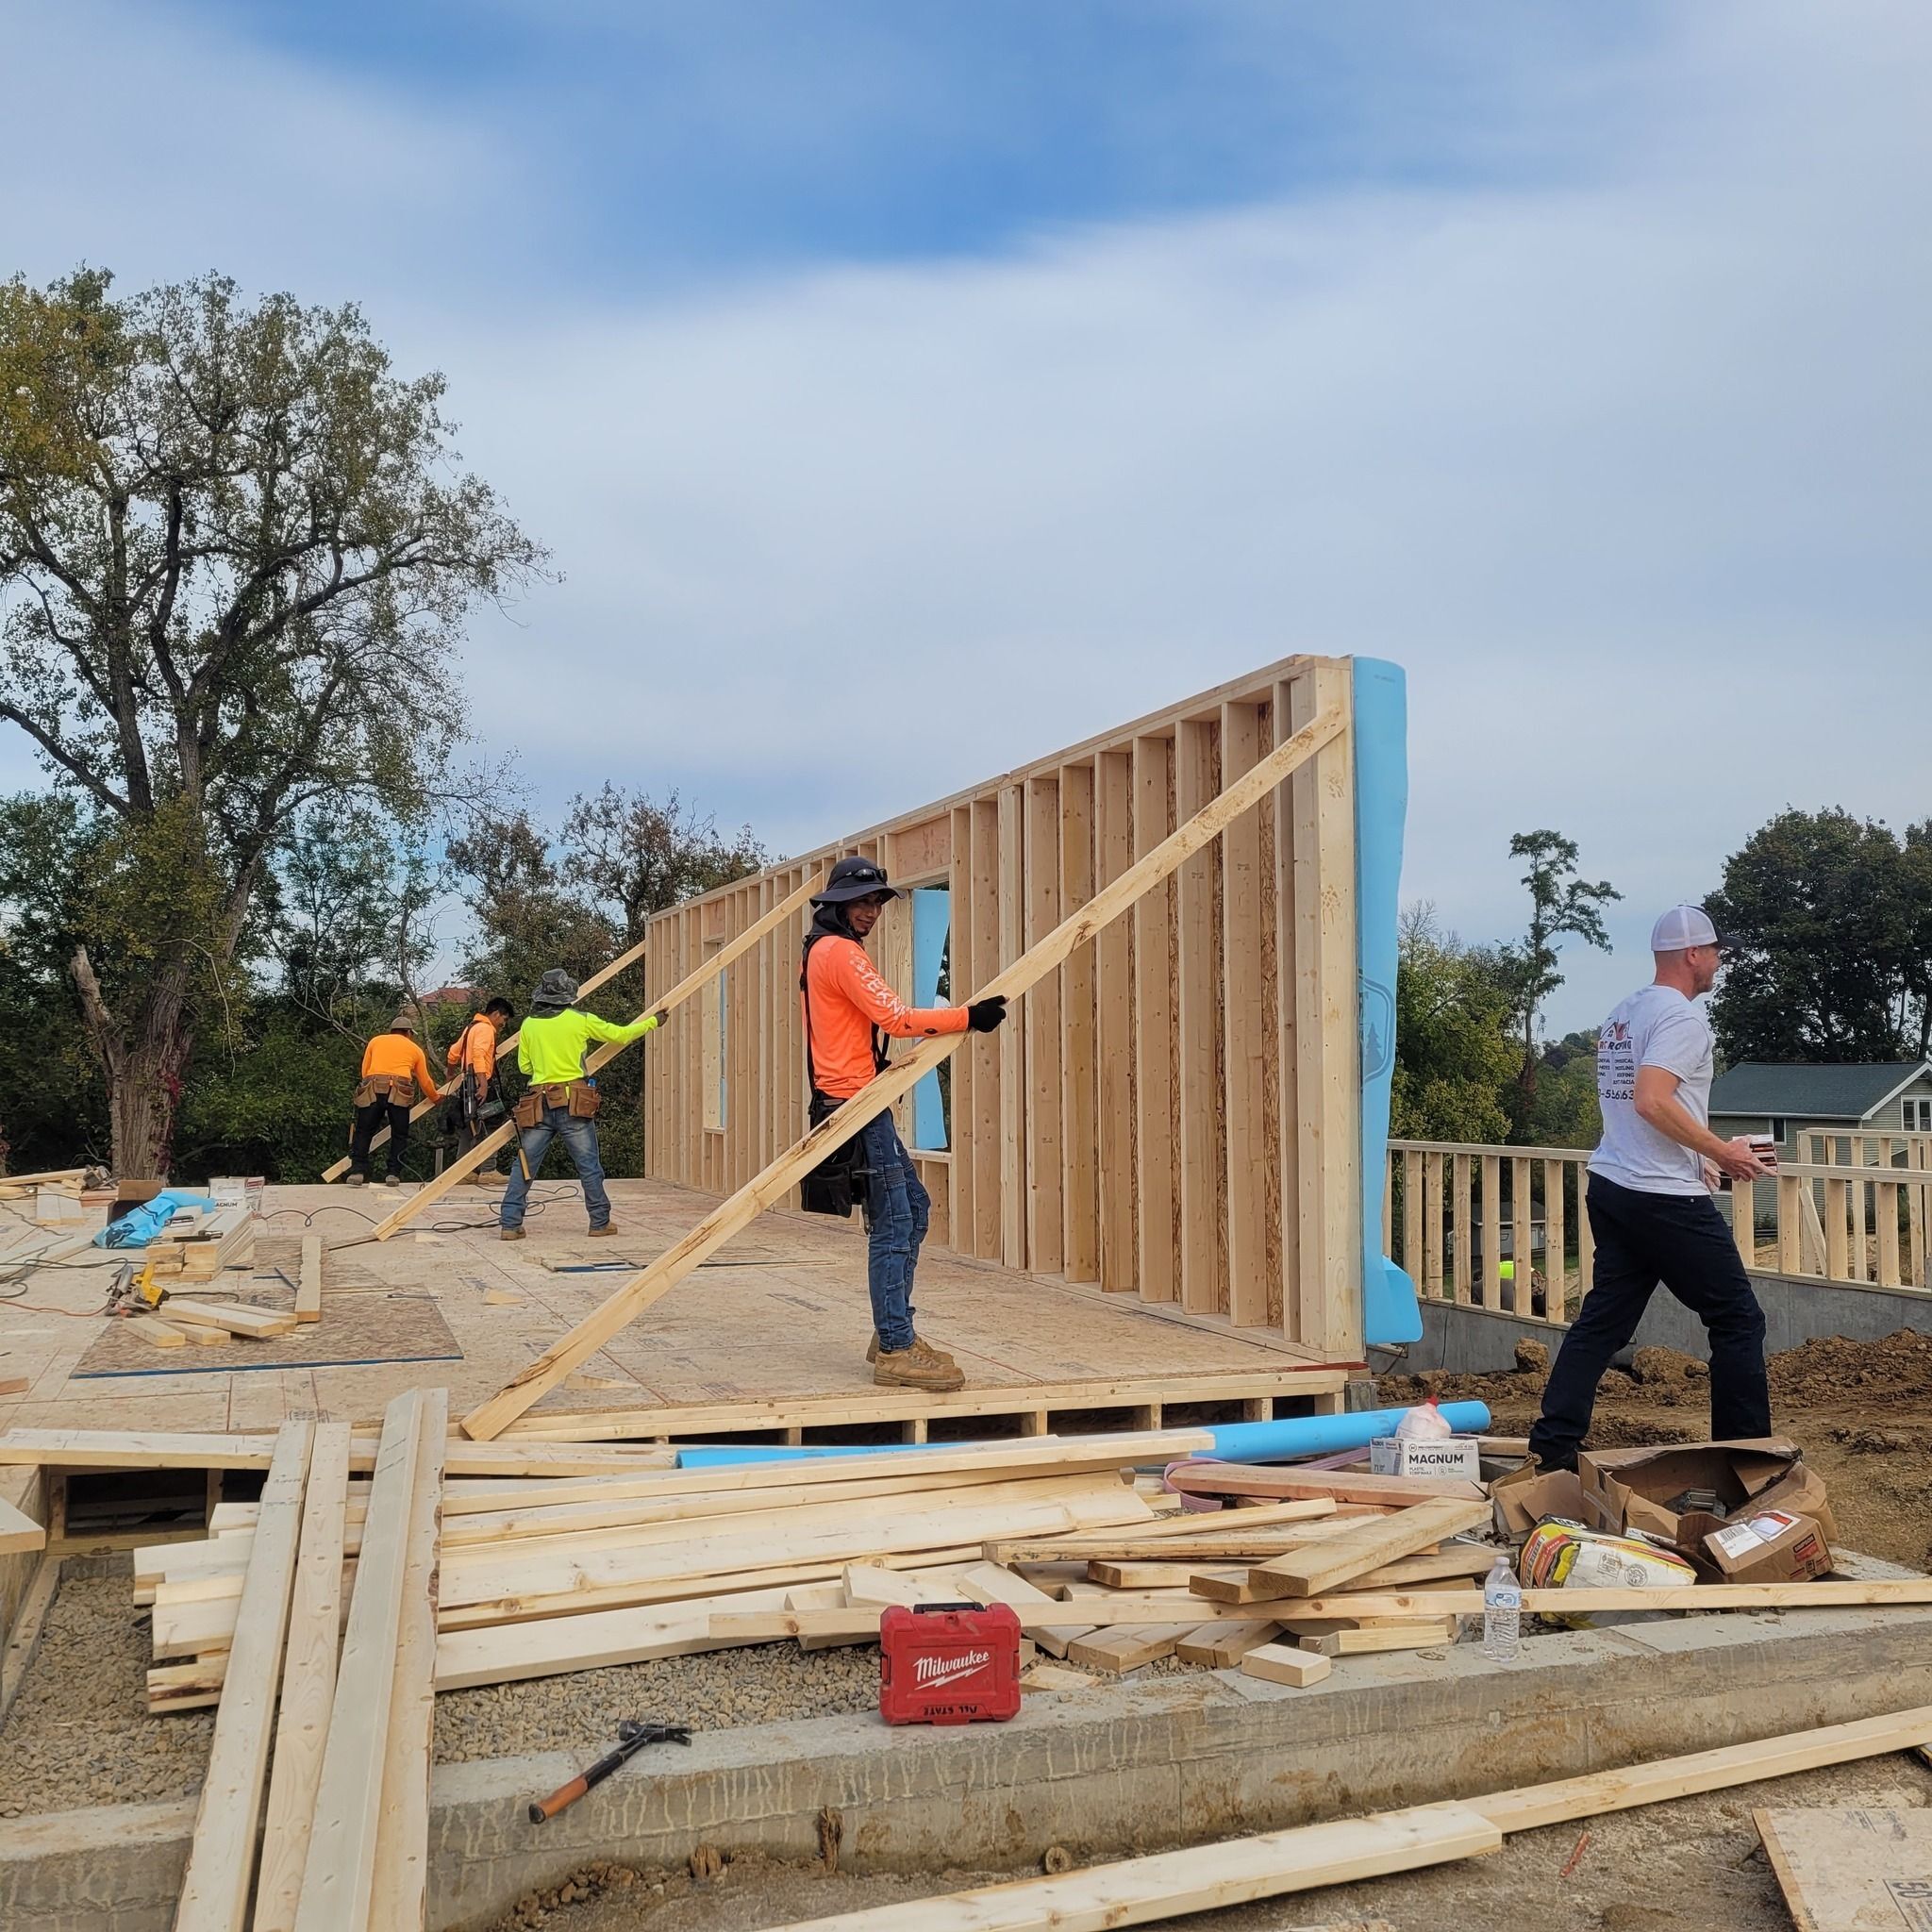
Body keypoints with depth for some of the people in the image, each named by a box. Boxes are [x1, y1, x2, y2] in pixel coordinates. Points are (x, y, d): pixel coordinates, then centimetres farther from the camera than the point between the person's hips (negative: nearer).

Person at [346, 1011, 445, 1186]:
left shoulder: (376, 1041, 25)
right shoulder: (415, 1049, 23)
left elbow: (365, 1070, 21)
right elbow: (425, 1081, 25)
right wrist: (435, 1097, 42)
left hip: (372, 1089, 1)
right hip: (399, 1091, -1)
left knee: (363, 1132, 7)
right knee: (399, 1135, 11)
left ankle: (357, 1171, -5)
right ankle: (394, 1173, 5)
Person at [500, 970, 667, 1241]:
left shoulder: (529, 1025, 5)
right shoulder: (580, 1020, -2)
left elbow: (524, 1066, 12)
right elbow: (621, 1034, 7)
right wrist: (653, 1022, 23)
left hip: (539, 1104, 3)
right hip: (574, 1104, -2)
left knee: (524, 1165, 7)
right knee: (589, 1165, 6)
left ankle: (510, 1224, 4)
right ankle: (600, 1222, 12)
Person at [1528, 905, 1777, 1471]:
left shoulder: (1622, 1015, 17)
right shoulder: (1682, 1016, -13)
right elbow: (1651, 1101, -25)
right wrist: (1722, 1152, -17)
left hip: (1611, 1189, 9)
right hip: (1666, 1199, -9)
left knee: (1603, 1321, 10)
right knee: (1737, 1318, 3)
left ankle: (1551, 1447, 7)